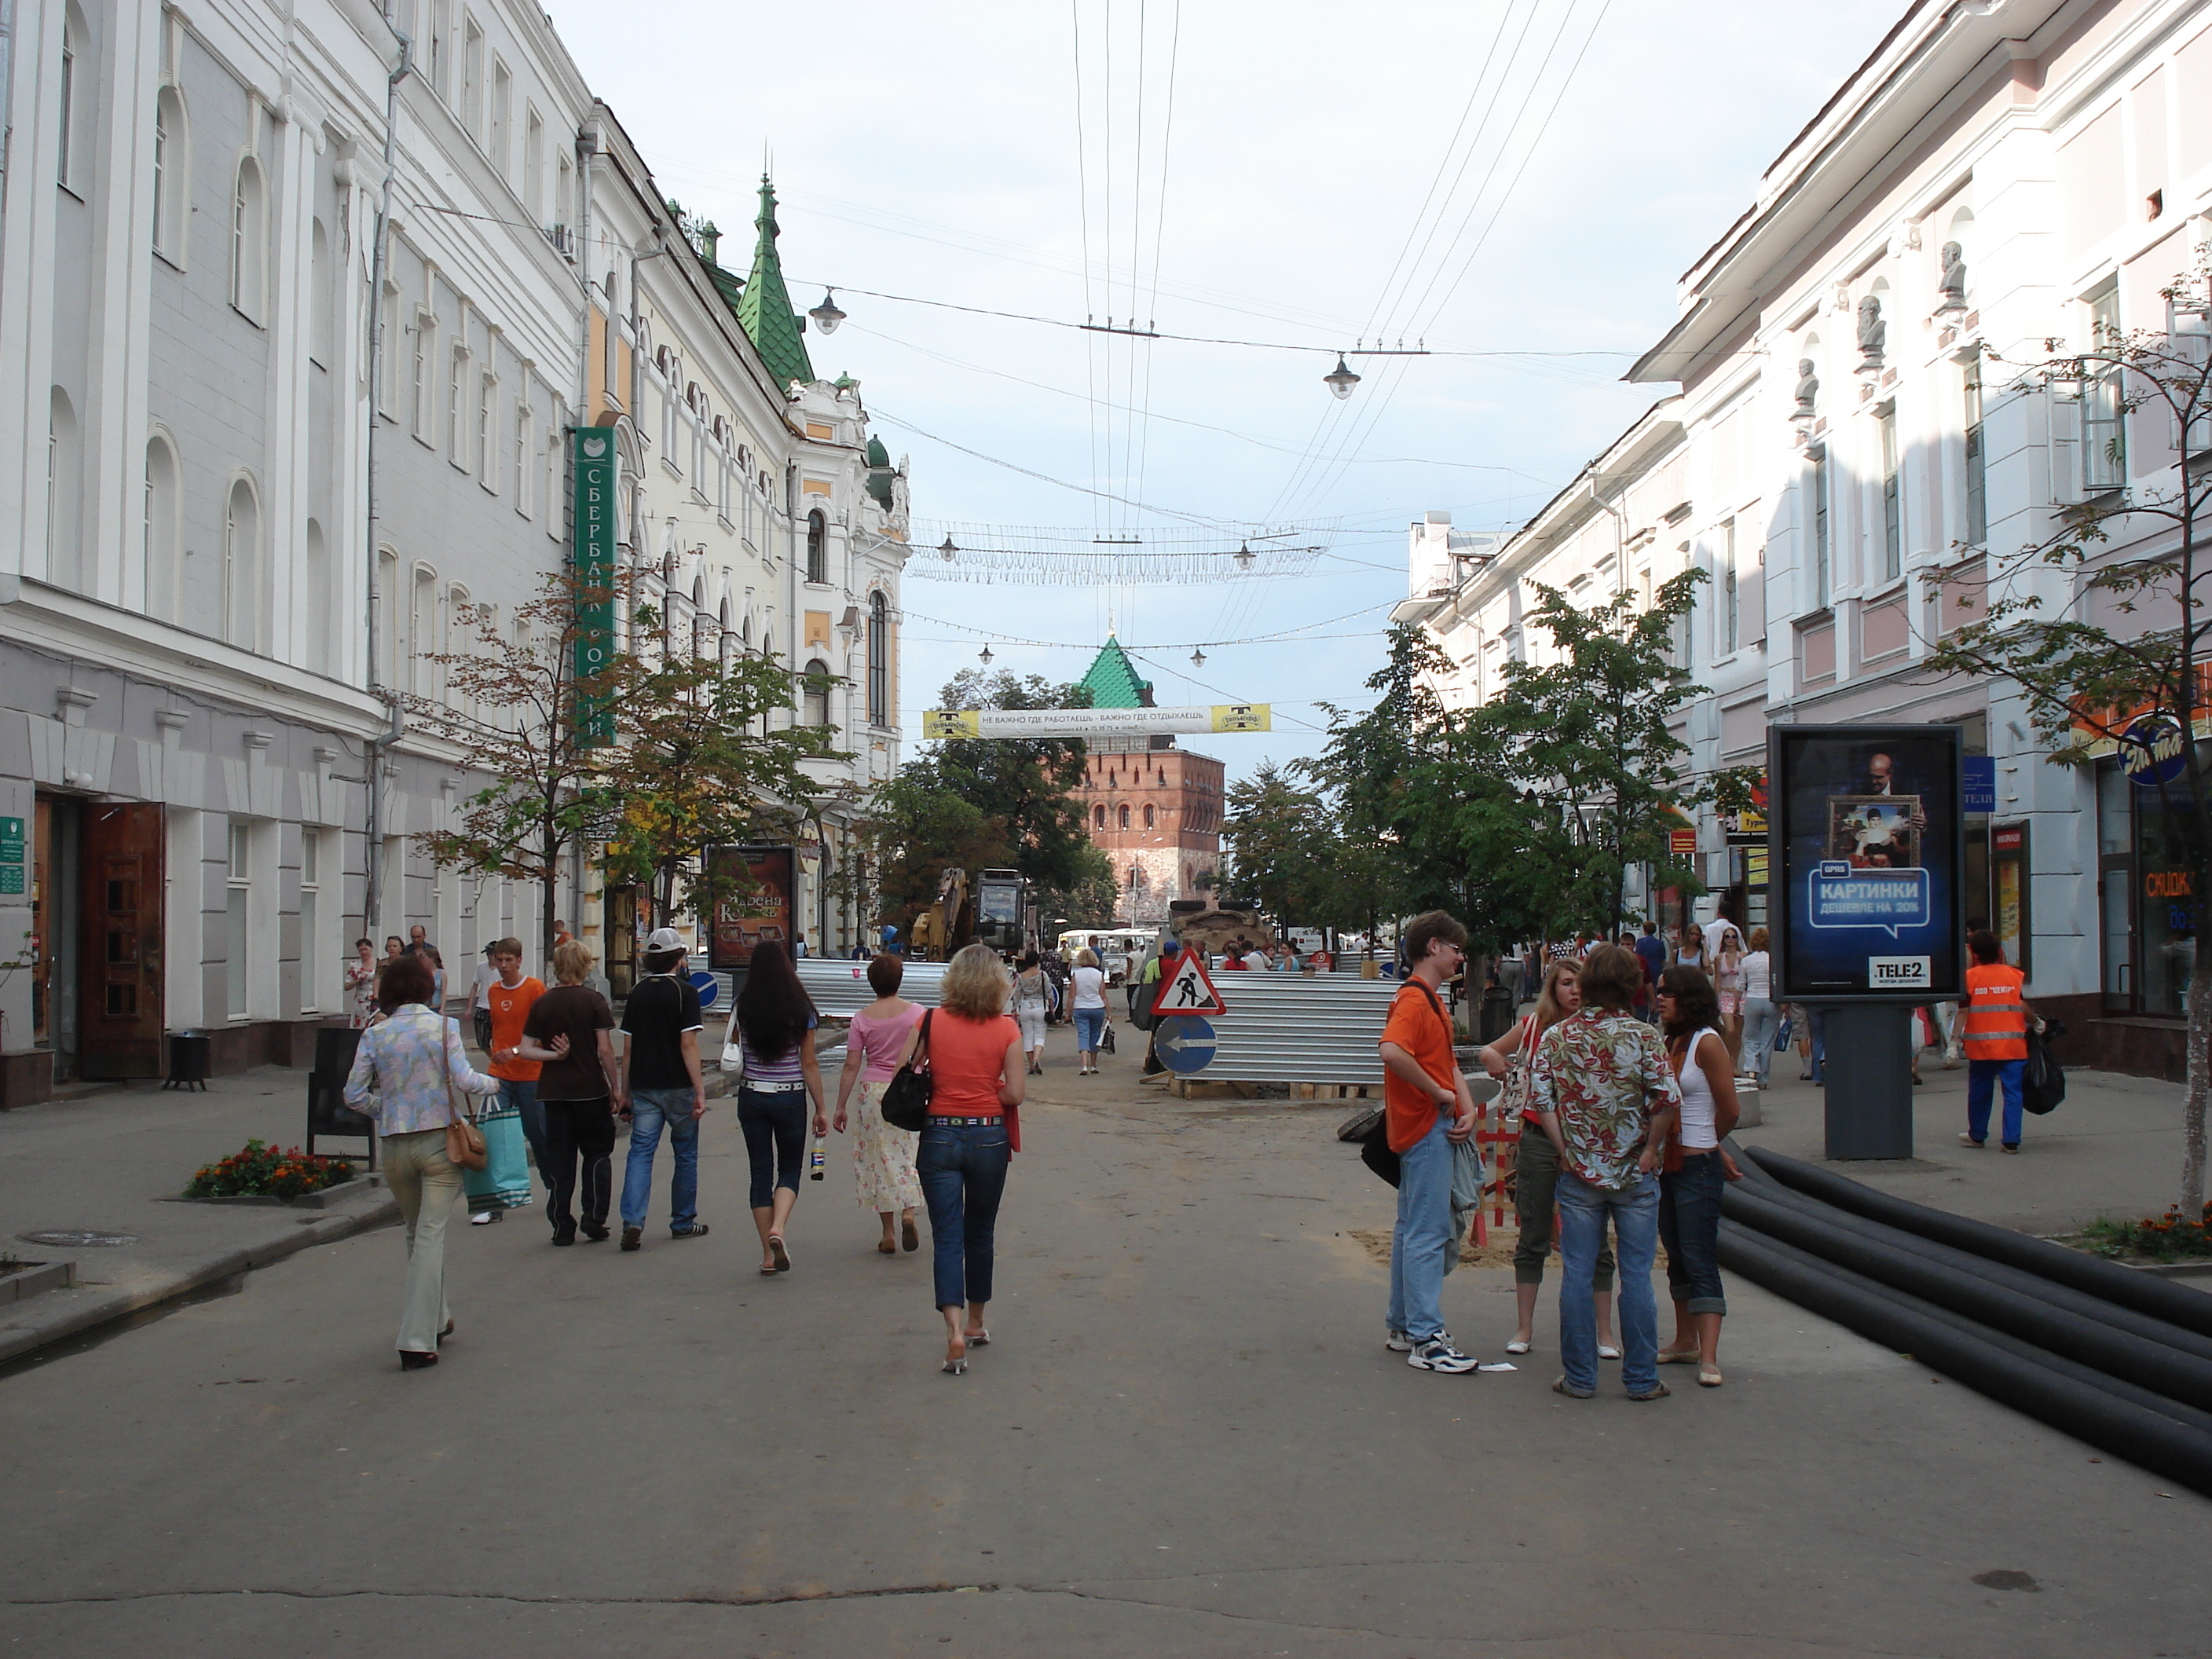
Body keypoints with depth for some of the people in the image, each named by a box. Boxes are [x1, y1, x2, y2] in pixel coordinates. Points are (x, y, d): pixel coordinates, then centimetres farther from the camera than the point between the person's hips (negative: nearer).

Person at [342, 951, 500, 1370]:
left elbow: (354, 1094, -1)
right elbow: (464, 1079, -15)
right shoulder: (443, 1028, -5)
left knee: (416, 1232, 21)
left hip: (394, 1146, 3)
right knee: (431, 1235, -2)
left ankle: (436, 1319, 34)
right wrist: (493, 1083, 5)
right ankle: (417, 1340, -8)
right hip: (439, 1140, -3)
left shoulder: (375, 1035, 1)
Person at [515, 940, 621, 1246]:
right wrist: (615, 1087, -2)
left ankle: (562, 1226, 8)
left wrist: (554, 1056, -4)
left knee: (559, 1159, 8)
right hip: (590, 1089, -3)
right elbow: (605, 1050, -9)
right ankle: (593, 1216, 2)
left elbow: (526, 1050, -1)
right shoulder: (593, 1001, -8)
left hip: (553, 1091, 3)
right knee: (597, 1152, 12)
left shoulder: (542, 1003, 3)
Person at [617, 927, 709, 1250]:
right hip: (678, 1087, -3)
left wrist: (625, 1091, 16)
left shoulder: (637, 993, 6)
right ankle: (683, 1222, 19)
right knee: (685, 1154, 11)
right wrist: (700, 1091, -13)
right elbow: (688, 1045, -15)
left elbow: (627, 1047, 8)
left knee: (640, 1152, 0)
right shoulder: (685, 992, -8)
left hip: (643, 1088, 3)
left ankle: (632, 1221, -16)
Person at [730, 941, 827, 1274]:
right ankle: (778, 1229, -13)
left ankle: (768, 1254, 10)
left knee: (761, 1172, 9)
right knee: (790, 1170, 13)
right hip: (791, 1099, -1)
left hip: (752, 1097, 1)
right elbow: (809, 1064, -4)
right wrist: (820, 1110, 2)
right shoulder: (801, 1009, -7)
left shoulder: (742, 1009, -4)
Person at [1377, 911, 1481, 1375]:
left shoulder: (1430, 1000, 18)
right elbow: (1392, 1051, -33)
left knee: (1413, 1228, 16)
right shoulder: (1413, 998, -15)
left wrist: (1467, 1108, 0)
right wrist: (1440, 1094, -22)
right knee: (1428, 1232, -8)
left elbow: (1448, 1063, 18)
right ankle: (1426, 1340, -6)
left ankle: (1402, 1326, 24)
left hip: (1435, 1126, 11)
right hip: (1424, 1127, -11)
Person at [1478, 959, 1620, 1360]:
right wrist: (1492, 1059, -5)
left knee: (1593, 1240, 4)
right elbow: (1488, 1054, 17)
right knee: (1532, 1238, 8)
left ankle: (1604, 1333, 13)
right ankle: (1524, 1329, 17)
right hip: (1539, 1140, 1)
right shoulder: (1533, 1026, 3)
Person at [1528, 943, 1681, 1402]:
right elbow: (1666, 1101, -15)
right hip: (1634, 1174, -1)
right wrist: (1650, 1150, -4)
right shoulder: (1642, 1036, -8)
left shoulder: (1556, 1036, -1)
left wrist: (1565, 1150, 0)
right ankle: (1641, 1378, 11)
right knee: (1636, 1276, 6)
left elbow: (1540, 1098, -5)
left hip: (1578, 1173, 2)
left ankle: (1579, 1377, 11)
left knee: (1576, 1275, 7)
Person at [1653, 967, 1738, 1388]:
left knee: (1700, 1259, -9)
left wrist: (1704, 1147, 6)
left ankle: (1709, 1358, -11)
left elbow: (1729, 1111, -10)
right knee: (1677, 1257, 15)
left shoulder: (1707, 1042, -12)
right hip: (1666, 1162, 8)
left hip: (1697, 1166, -8)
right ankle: (1686, 1342, 26)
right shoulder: (1669, 1042, 9)